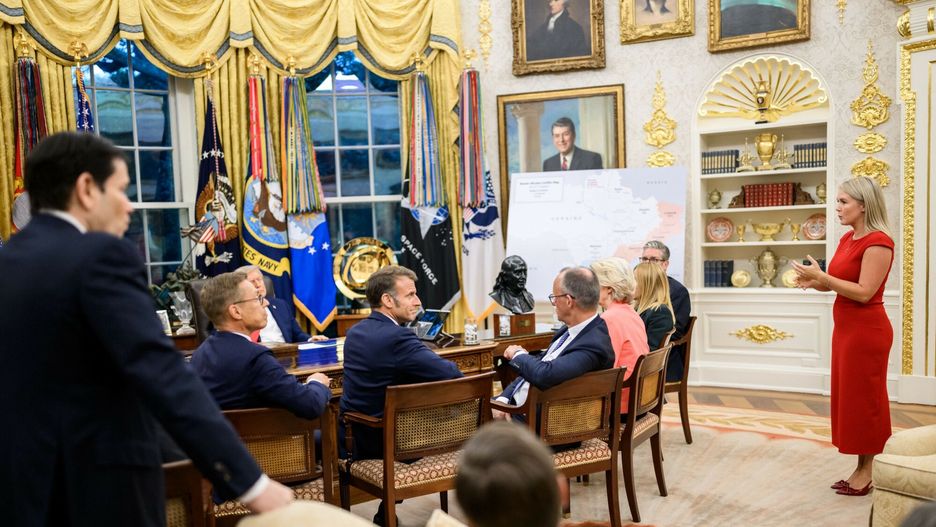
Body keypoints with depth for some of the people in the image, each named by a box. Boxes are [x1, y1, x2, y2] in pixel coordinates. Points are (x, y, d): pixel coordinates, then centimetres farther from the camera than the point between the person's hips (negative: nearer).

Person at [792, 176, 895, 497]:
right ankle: (860, 470, 22)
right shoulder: (848, 239, 10)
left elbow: (864, 292, -23)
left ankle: (866, 474, 12)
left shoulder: (878, 242, -17)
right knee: (849, 397, 12)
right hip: (845, 327, 9)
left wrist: (821, 276, -22)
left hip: (866, 331, -9)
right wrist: (814, 282, -6)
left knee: (864, 399, 0)